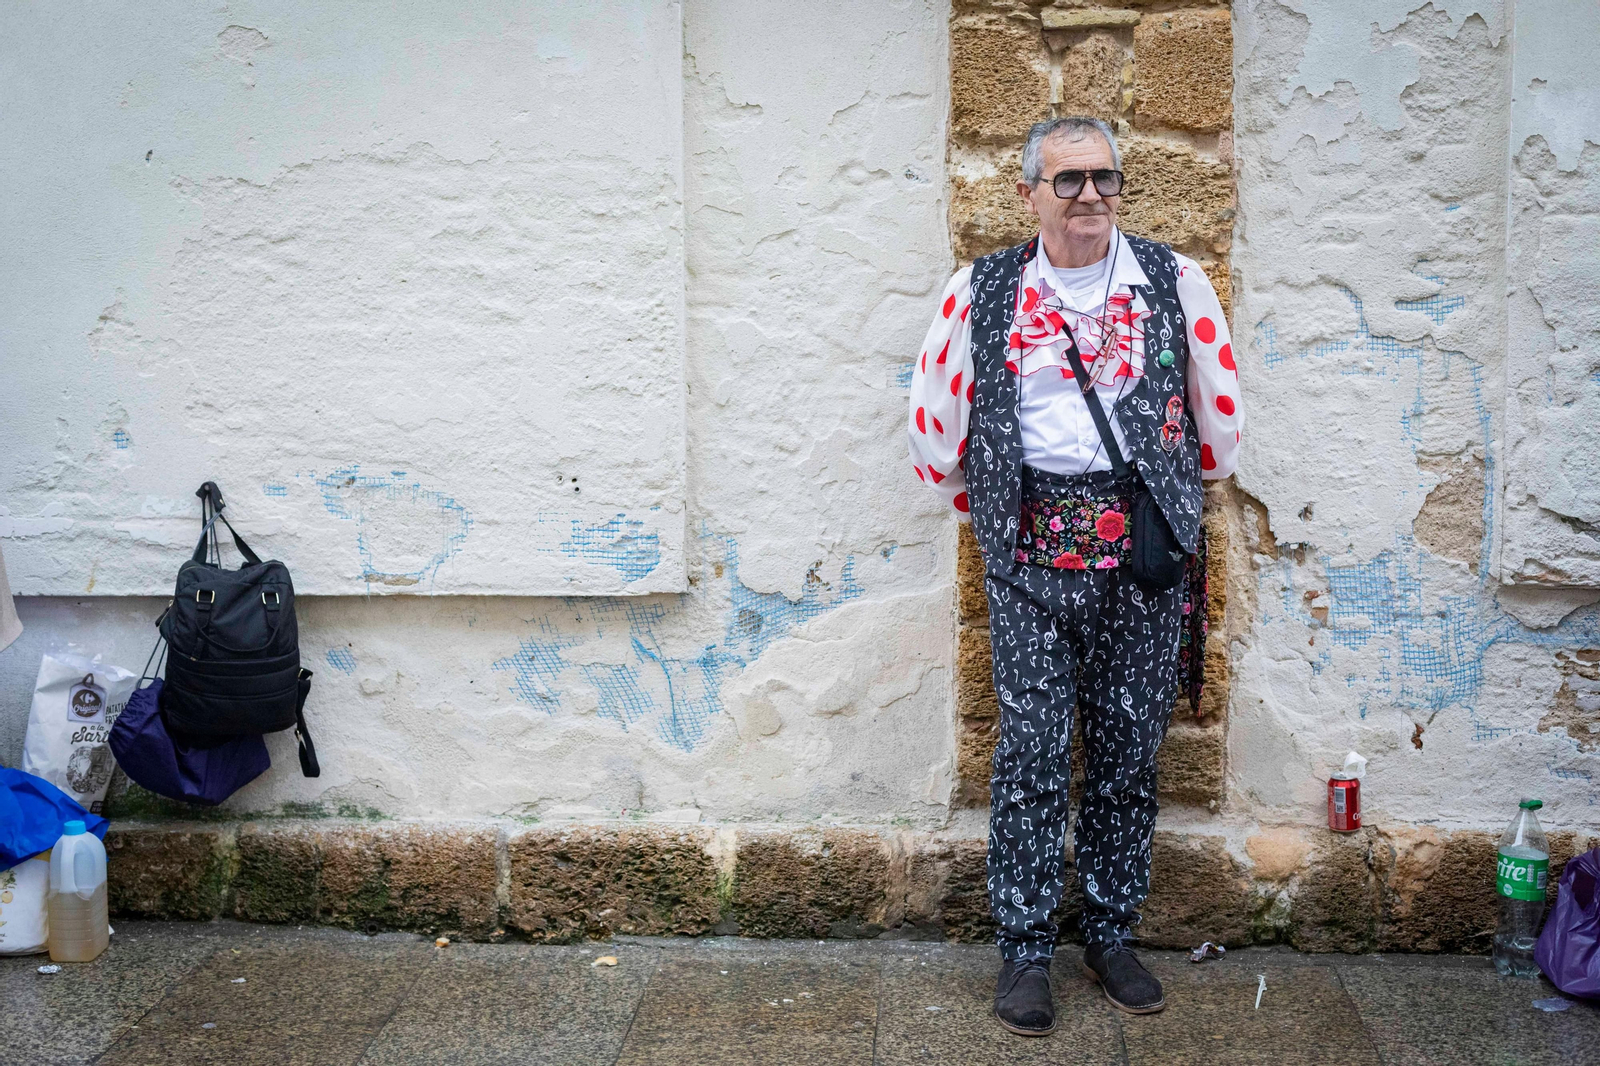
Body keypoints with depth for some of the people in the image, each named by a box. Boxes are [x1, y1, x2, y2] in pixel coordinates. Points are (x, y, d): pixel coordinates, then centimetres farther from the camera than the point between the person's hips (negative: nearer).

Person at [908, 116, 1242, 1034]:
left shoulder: (1175, 283, 3)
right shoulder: (983, 292, 2)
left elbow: (1221, 416, 13)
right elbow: (934, 423, 11)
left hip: (1143, 551, 1)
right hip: (1031, 553, -1)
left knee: (1130, 752, 8)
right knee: (1032, 752, -1)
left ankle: (1113, 934, 23)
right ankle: (1026, 951, 11)